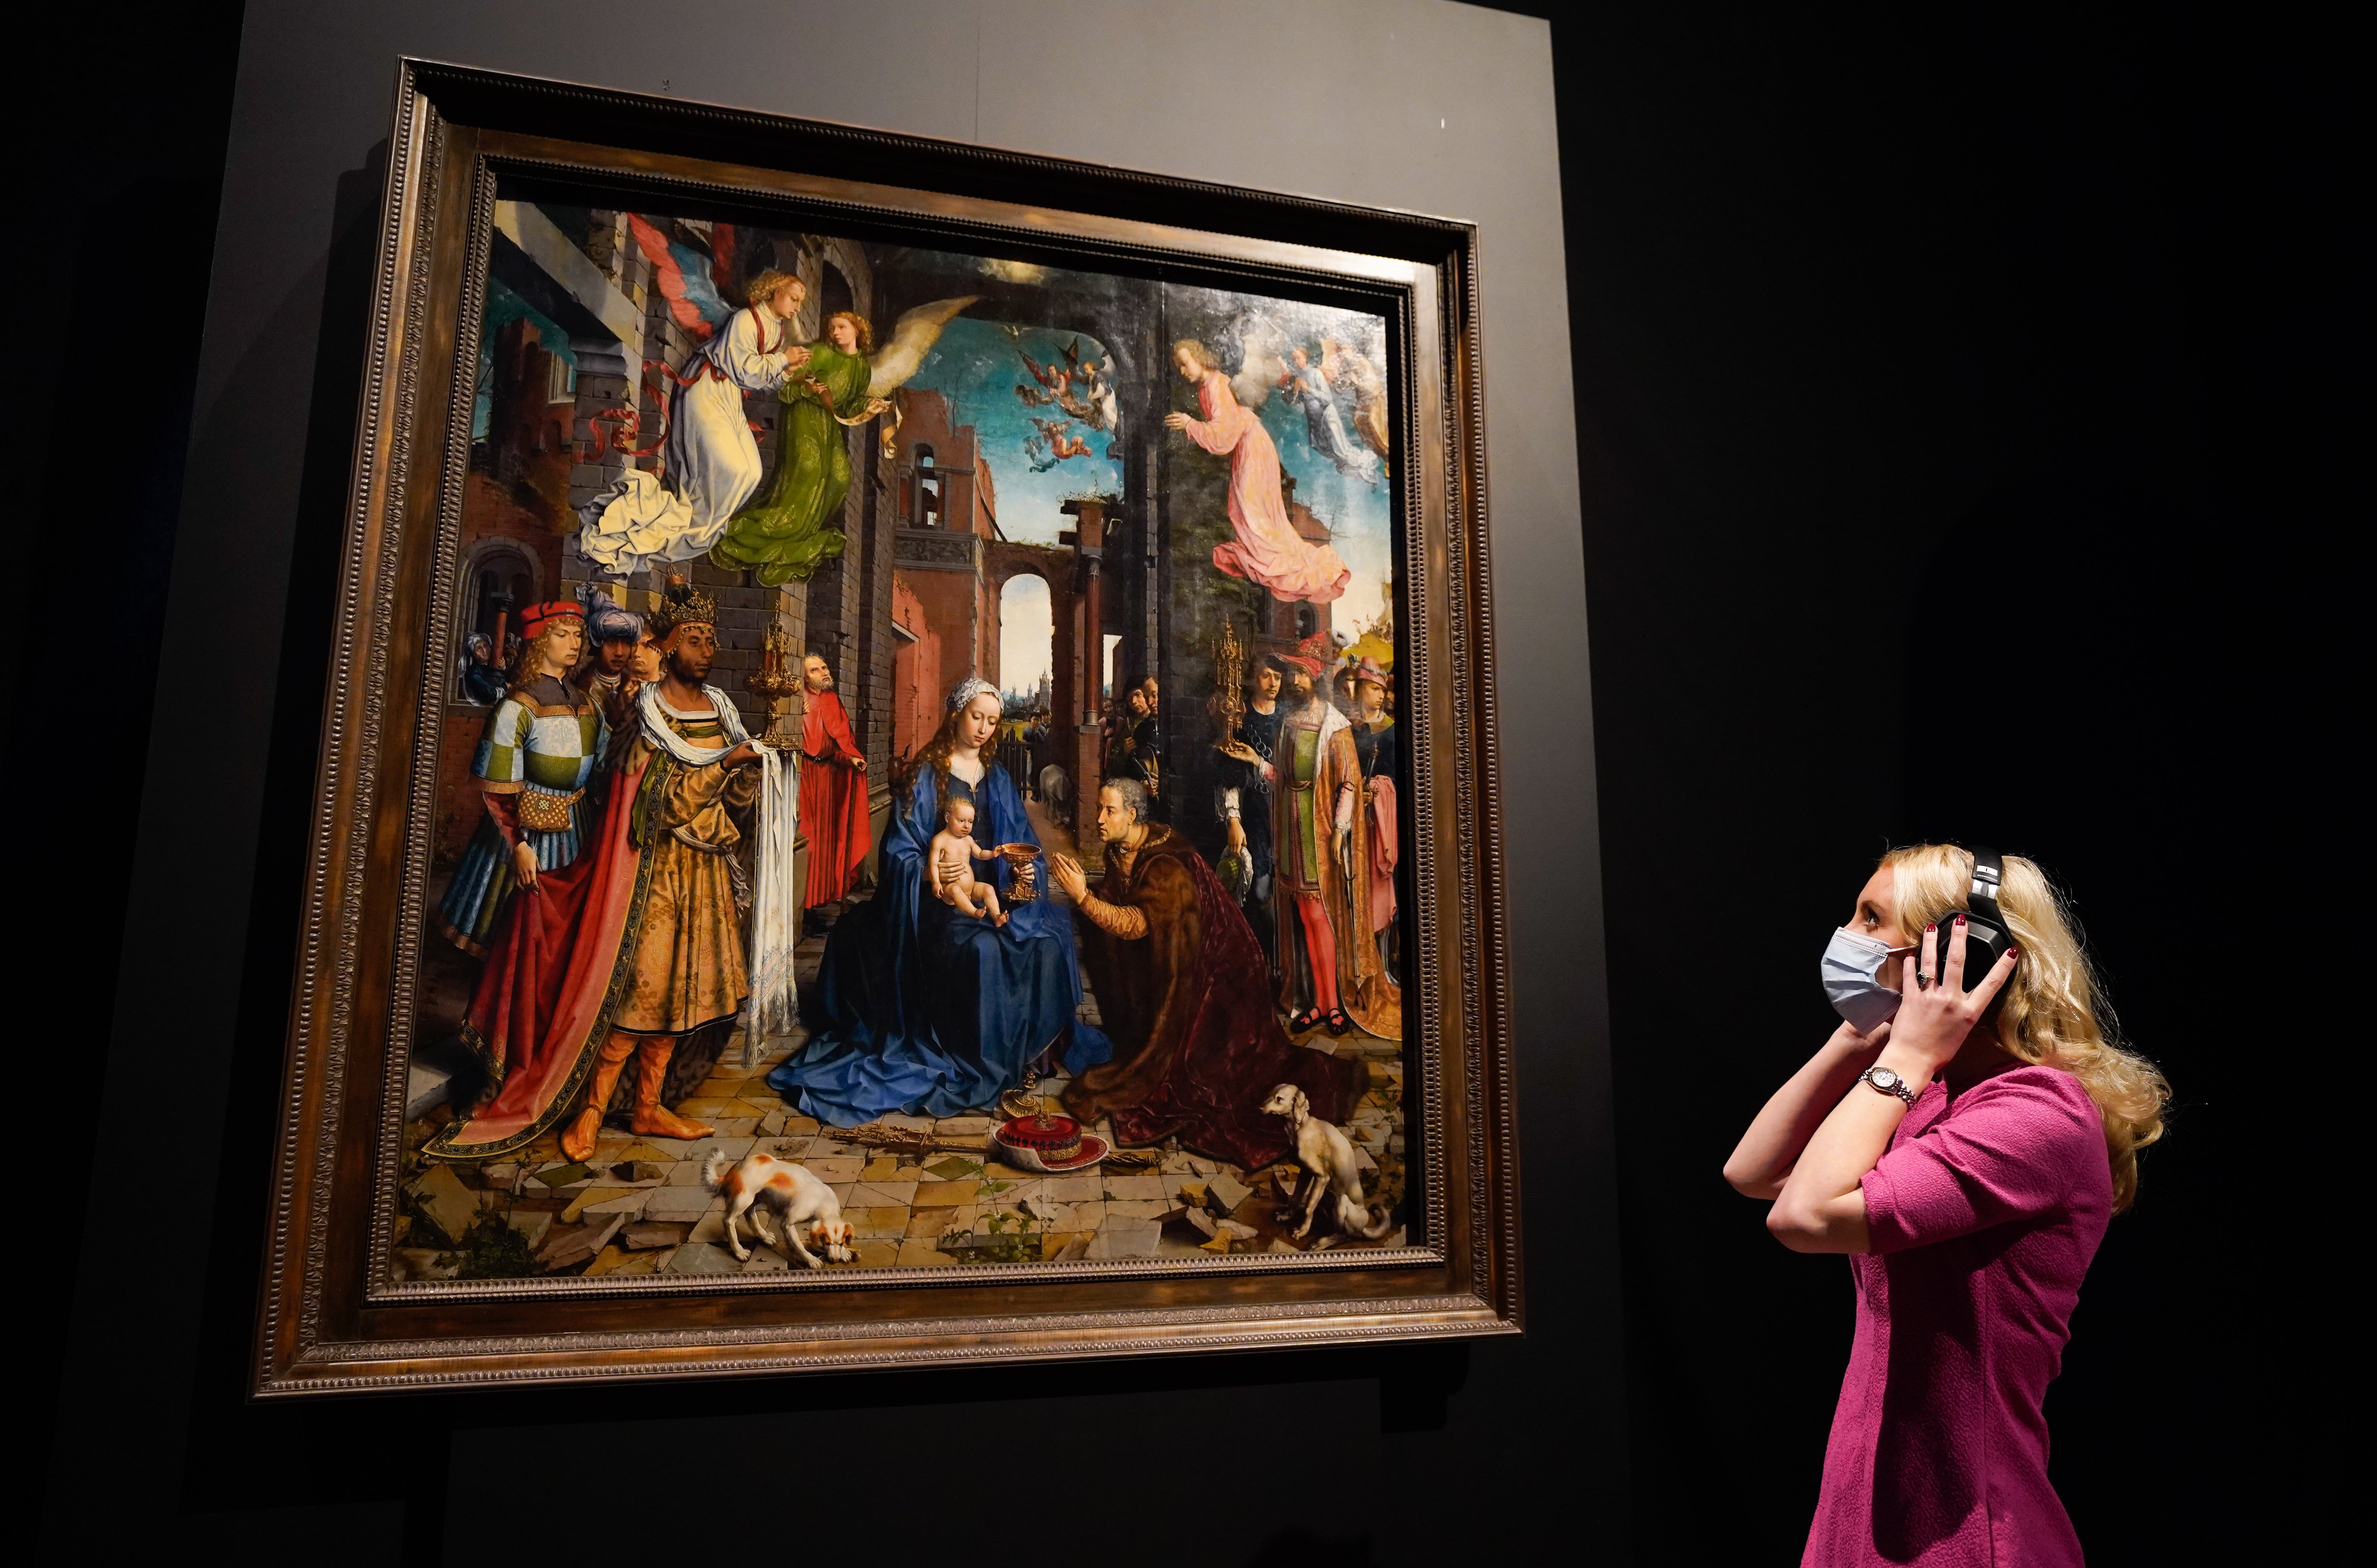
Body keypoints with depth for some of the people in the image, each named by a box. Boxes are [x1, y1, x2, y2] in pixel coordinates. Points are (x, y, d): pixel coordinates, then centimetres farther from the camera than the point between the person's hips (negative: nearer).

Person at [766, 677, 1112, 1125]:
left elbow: (1020, 838, 16)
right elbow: (904, 851, -3)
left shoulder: (996, 777, 17)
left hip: (995, 892, 5)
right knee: (981, 949, -34)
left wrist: (1022, 872, -6)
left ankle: (1032, 1048, -9)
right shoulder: (924, 773, 2)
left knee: (1048, 936, -23)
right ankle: (977, 1065, -19)